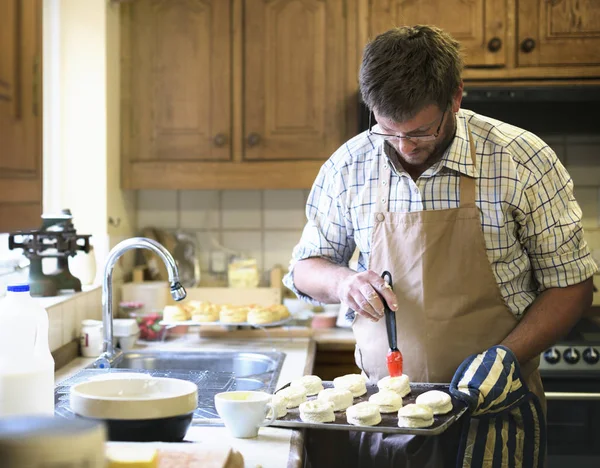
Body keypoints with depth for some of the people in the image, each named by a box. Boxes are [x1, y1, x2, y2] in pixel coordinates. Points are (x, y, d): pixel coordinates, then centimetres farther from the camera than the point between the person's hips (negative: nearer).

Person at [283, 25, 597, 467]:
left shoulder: (523, 161, -11)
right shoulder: (349, 166, -3)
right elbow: (305, 269, 10)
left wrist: (507, 356, -17)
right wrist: (342, 281, -12)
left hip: (494, 412, -2)